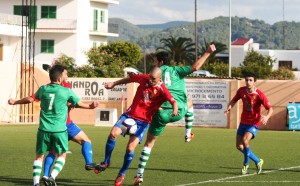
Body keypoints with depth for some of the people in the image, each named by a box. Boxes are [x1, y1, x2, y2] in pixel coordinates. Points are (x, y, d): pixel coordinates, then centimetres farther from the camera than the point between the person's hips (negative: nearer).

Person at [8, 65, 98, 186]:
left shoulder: (43, 89, 4)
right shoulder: (67, 91, -5)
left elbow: (31, 99, 21)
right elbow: (79, 104, 7)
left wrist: (15, 102, 38)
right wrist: (90, 106, 27)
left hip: (44, 129, 2)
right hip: (59, 130, -2)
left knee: (39, 156, 11)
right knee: (62, 155, 15)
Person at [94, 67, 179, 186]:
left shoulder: (162, 90, -14)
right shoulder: (144, 79, -2)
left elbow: (173, 102, -24)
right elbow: (129, 79, 17)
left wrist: (175, 111, -46)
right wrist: (113, 84, 25)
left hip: (143, 121, -3)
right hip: (130, 114, 4)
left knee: (130, 148, -13)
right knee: (113, 133, -19)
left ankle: (122, 173, 13)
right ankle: (106, 162, 2)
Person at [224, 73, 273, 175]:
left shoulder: (259, 95, -18)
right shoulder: (241, 90, -4)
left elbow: (270, 109, -14)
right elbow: (234, 100, 12)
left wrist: (267, 117, -35)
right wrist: (229, 107, -10)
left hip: (254, 123, -6)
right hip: (243, 122, 6)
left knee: (245, 140, -28)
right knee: (239, 146, 4)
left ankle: (246, 164, -5)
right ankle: (258, 161, 24)